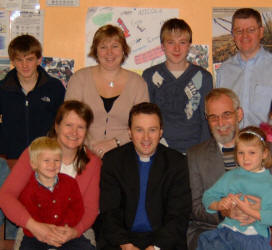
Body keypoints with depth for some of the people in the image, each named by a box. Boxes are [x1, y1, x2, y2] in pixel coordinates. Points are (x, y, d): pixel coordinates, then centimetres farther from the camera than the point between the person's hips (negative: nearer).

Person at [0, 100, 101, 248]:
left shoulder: (93, 162, 5)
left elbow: (91, 208, 5)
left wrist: (75, 231, -17)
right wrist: (32, 225, -22)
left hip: (73, 235, 2)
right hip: (33, 234, -2)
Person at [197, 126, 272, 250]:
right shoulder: (230, 176, 16)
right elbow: (208, 196, 16)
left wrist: (250, 211, -13)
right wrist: (219, 205, -4)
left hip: (256, 236, -2)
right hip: (227, 229, 2)